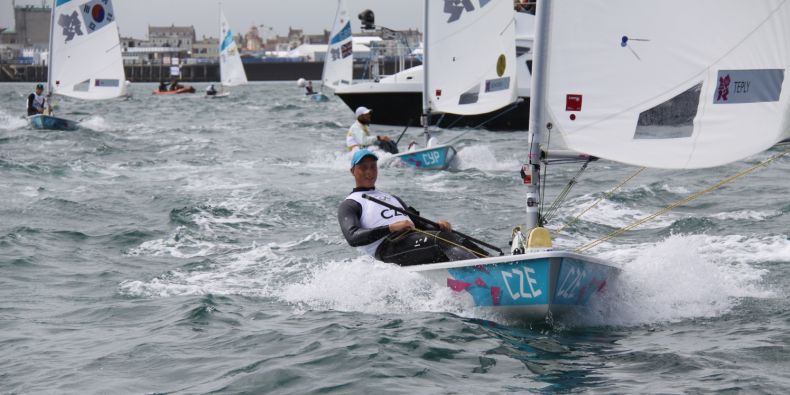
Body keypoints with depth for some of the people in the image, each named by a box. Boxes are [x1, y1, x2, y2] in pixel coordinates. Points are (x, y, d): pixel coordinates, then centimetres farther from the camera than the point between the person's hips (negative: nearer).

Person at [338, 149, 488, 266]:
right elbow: (352, 238, -8)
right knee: (443, 240, -31)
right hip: (389, 246, -7)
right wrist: (391, 228, -20)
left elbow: (420, 224, 28)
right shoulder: (349, 205, 12)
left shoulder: (393, 198, 35)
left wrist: (436, 225, 3)